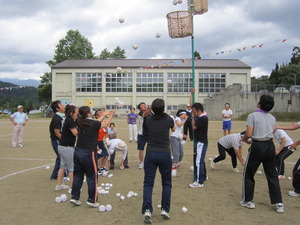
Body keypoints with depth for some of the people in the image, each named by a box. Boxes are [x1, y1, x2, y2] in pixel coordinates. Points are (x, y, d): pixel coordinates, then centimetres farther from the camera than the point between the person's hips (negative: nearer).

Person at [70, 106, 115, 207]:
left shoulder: (80, 123, 5)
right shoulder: (93, 123, -13)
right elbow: (105, 124, 7)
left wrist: (103, 115, 30)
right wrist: (111, 116, 24)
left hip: (78, 151, 6)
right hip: (88, 153, -6)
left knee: (78, 175, 15)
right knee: (92, 177, 6)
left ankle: (74, 197, 21)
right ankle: (92, 200, 13)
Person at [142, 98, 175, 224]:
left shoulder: (148, 119, -2)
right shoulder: (168, 119, -2)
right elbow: (173, 130, 19)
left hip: (150, 154, 1)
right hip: (165, 154, 0)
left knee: (148, 183, 5)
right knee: (166, 182, 14)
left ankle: (147, 210, -6)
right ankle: (165, 210, 16)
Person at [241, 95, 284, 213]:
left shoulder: (253, 116, -10)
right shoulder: (272, 118, 9)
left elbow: (249, 134, -16)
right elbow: (272, 132, 7)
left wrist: (244, 138, 5)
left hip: (257, 146, -5)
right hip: (270, 146, 6)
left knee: (248, 174, 10)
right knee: (272, 175, 13)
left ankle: (248, 201, 18)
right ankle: (279, 204, 16)